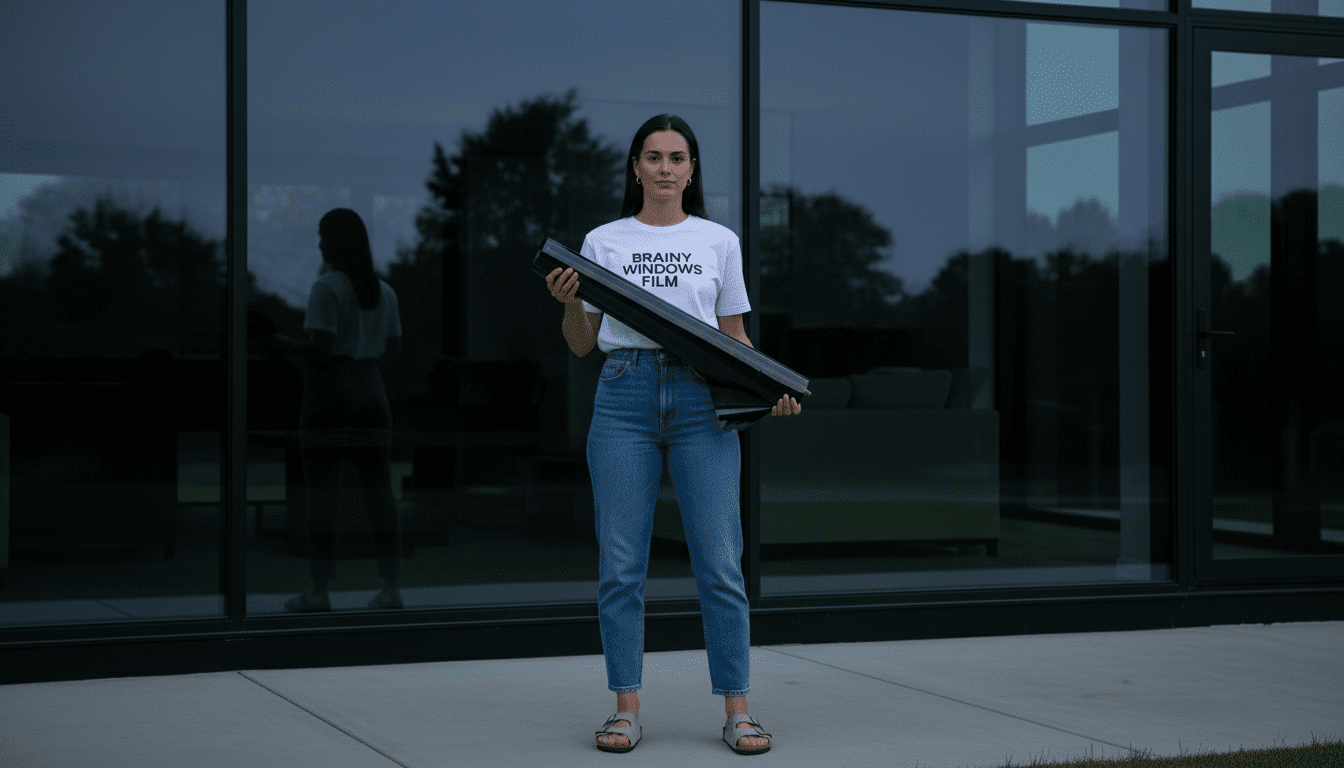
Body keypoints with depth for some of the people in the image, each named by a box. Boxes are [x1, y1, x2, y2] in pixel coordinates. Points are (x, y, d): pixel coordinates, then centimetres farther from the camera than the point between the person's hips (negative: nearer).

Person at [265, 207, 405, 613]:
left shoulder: (326, 289, -11)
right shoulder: (384, 291, 9)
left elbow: (320, 349, -17)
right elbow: (394, 349, 14)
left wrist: (280, 344, -1)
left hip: (328, 396, -6)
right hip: (370, 395, 6)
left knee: (322, 492, -3)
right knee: (378, 490, 4)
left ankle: (319, 592, -4)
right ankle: (391, 588, 1)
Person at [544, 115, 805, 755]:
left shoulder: (719, 241, 12)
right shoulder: (602, 242, 11)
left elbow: (735, 337, 14)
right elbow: (581, 344, 12)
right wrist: (569, 303, -8)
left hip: (701, 398, 0)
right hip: (623, 396, 0)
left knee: (719, 561, -3)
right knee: (620, 563, 0)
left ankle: (737, 710, 4)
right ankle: (626, 708, 10)